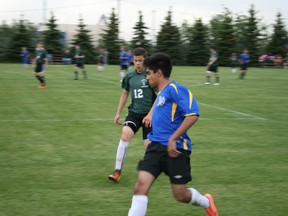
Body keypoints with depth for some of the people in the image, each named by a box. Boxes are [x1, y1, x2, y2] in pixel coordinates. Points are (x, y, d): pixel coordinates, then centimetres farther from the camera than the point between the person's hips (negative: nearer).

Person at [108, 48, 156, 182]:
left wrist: (150, 114, -16)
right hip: (134, 112, 3)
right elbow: (125, 94, 19)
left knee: (149, 146, -5)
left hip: (149, 115, -3)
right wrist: (118, 113, 18)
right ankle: (118, 171, -17)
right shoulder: (129, 77, 5)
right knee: (125, 134, -21)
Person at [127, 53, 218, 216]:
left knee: (181, 195, 3)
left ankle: (207, 203, 36)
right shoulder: (160, 95, 18)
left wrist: (173, 139, -22)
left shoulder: (175, 89, -10)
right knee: (140, 186, -12)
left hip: (175, 148, -7)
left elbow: (192, 115, -21)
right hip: (156, 147, 8)